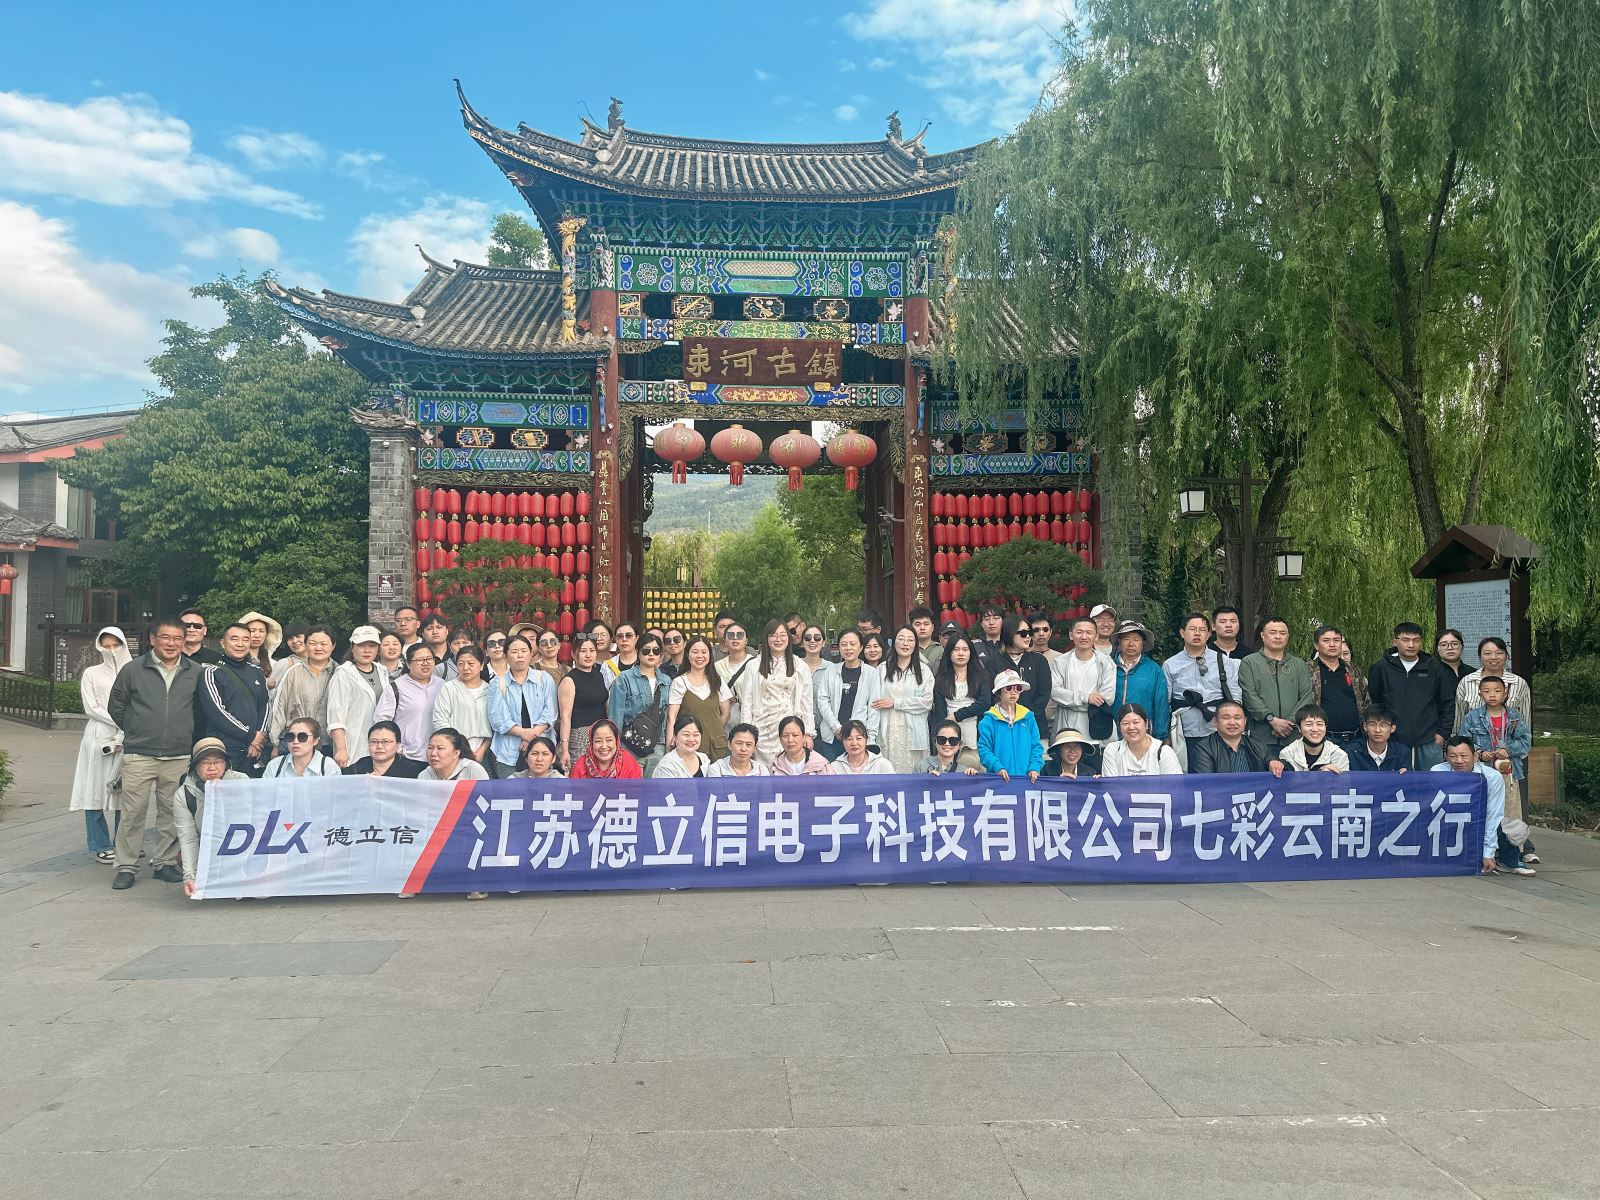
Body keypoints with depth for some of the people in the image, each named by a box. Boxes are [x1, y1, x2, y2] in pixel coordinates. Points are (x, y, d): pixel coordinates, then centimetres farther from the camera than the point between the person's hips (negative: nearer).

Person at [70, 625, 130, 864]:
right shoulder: (92, 673, 9)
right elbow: (92, 708, 0)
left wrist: (125, 732, -8)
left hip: (128, 739, 0)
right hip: (100, 737, 0)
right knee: (96, 790, 0)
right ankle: (101, 847, 7)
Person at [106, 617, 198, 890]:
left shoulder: (194, 673, 6)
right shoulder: (133, 669, 1)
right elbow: (115, 706, 10)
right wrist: (134, 732, 11)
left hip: (179, 757, 2)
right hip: (138, 755, -2)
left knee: (171, 811, 7)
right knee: (133, 812, -1)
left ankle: (165, 862, 18)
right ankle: (126, 866, 9)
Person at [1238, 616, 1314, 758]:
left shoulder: (1299, 665, 17)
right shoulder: (1249, 663, 6)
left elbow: (1307, 697, 7)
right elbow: (1249, 696, -4)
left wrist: (1291, 722, -7)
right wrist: (1272, 719, -13)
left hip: (1293, 736, 3)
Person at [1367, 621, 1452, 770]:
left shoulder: (1434, 668, 6)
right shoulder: (1381, 668, 1)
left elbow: (1448, 703, 11)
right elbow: (1372, 703, 6)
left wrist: (1442, 732, 4)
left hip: (1429, 742, 1)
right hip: (1393, 742, -1)